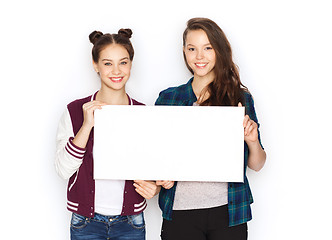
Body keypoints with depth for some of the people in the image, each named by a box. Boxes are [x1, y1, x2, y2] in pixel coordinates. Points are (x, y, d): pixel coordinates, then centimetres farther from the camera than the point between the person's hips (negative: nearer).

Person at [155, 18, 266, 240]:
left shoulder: (241, 98, 4)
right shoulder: (168, 98, 6)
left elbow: (257, 165, 8)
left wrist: (252, 142, -12)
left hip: (227, 212, 0)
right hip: (180, 211, 0)